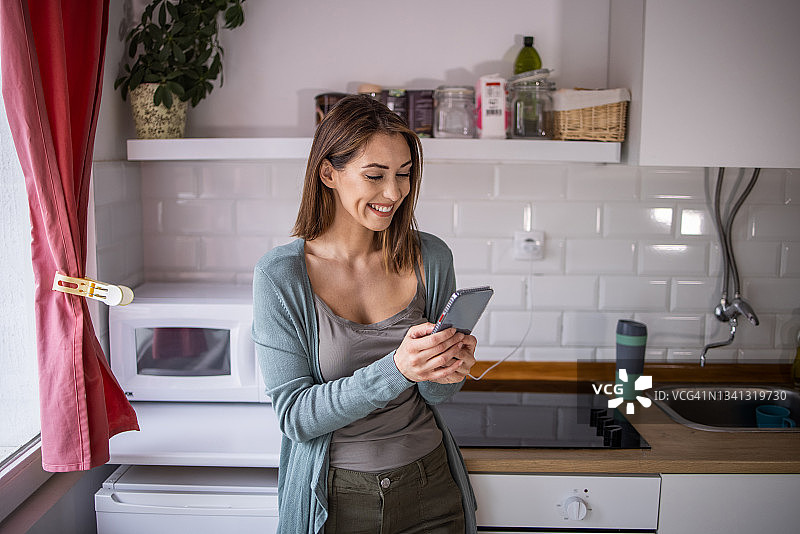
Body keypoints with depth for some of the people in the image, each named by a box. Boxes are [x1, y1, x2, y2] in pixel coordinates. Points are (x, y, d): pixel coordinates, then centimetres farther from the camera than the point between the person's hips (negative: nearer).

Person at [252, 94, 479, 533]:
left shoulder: (430, 258, -7)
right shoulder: (280, 274, -15)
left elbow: (432, 396, 2)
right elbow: (294, 416, -16)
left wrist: (447, 372, -21)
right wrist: (395, 369, -30)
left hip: (429, 492, 2)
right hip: (335, 497, -2)